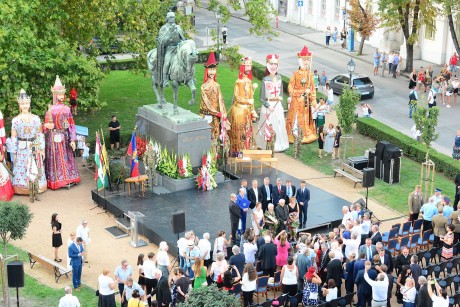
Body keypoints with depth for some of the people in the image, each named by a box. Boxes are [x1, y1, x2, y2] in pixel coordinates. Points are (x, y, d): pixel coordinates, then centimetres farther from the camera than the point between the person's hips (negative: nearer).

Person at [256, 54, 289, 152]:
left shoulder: (279, 78, 4)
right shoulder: (265, 80, -11)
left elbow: (281, 94, 12)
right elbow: (262, 98, -10)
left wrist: (281, 106, 9)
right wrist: (268, 106, -19)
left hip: (278, 106, 5)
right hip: (268, 106, -5)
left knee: (279, 126, 10)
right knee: (268, 127, 1)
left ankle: (278, 145, 23)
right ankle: (267, 146, 13)